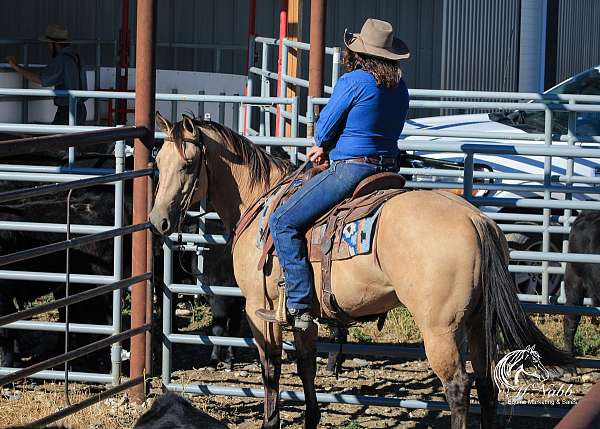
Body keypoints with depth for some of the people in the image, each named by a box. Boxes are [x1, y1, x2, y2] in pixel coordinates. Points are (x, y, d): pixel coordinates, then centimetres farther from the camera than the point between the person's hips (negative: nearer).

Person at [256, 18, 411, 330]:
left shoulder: (352, 82, -12)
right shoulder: (400, 89, 11)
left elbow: (324, 130, -6)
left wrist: (320, 146, 20)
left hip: (349, 169, -8)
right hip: (387, 168, 8)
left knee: (283, 222, -4)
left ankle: (299, 307, -13)